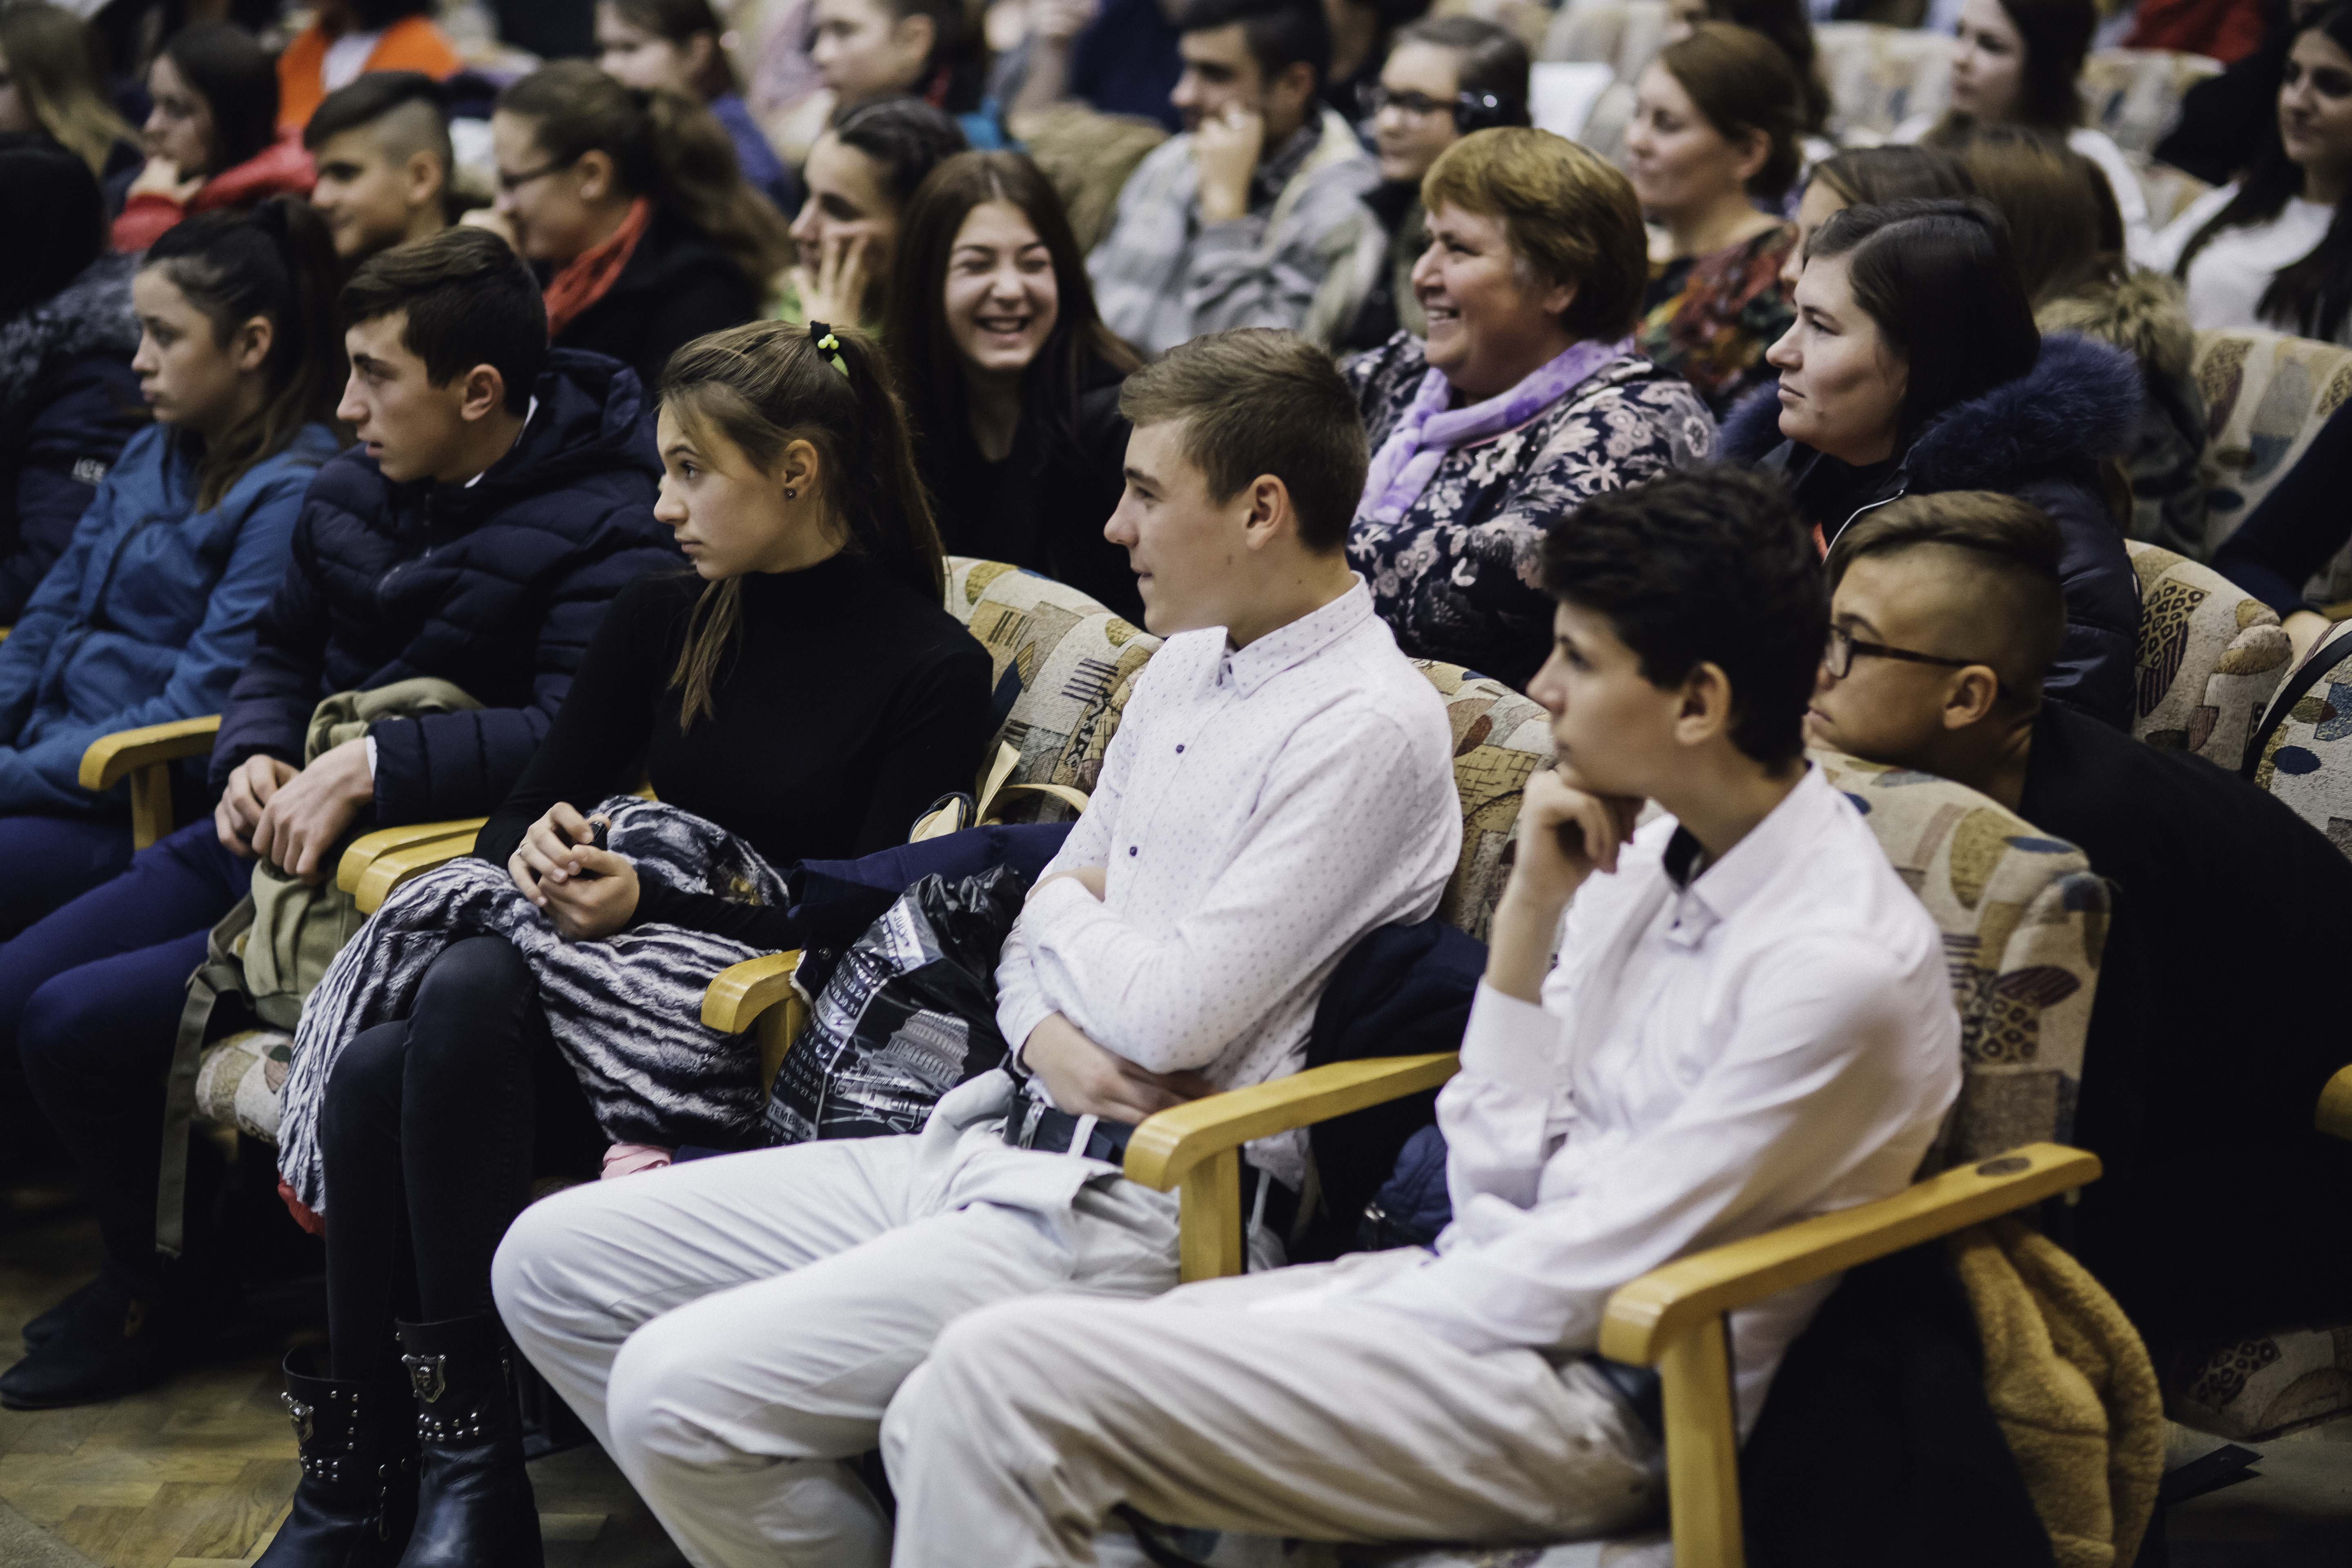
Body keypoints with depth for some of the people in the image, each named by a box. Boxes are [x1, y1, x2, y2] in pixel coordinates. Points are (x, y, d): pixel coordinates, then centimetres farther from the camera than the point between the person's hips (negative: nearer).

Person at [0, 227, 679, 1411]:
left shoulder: (608, 528, -15)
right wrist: (257, 755, -1)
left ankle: (167, 1290, 10)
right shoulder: (353, 491, 10)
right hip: (268, 829, 8)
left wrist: (368, 765, -30)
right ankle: (150, 1259, 20)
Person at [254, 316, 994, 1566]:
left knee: (475, 987, -32)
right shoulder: (663, 621, 13)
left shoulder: (931, 667, -4)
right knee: (374, 1073, -26)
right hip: (610, 945, 6)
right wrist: (537, 845, -8)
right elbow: (527, 804, 16)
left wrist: (654, 898, -17)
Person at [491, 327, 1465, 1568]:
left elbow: (1172, 1014, -20)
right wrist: (1047, 1033, -6)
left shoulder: (1369, 728, -15)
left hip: (1142, 1217, -9)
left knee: (679, 1387, -23)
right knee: (552, 1260, 6)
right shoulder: (1184, 668, 14)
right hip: (993, 1143, 10)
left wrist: (1067, 911, 1)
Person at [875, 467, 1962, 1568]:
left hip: (1591, 1403, -8)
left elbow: (1587, 1275, -17)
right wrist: (1530, 907, -2)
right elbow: (1496, 1180, 7)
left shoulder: (1840, 964, -18)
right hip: (1476, 1297, 8)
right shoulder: (1642, 864, 8)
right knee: (940, 1421, -5)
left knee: (1002, 1376, -20)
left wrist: (1318, 1328, -10)